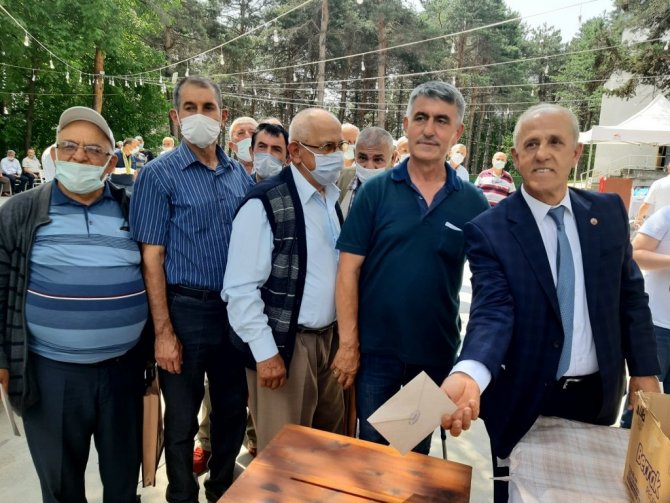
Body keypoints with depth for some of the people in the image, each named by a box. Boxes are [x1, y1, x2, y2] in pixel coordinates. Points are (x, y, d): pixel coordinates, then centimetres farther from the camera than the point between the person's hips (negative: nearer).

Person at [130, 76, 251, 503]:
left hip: (236, 308, 5)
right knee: (183, 418, 12)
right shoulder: (159, 174, -7)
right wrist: (163, 332, -13)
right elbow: (152, 258, -9)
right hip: (187, 309, -4)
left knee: (234, 408, 19)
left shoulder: (241, 174, 6)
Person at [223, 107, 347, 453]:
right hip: (284, 344, -7)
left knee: (330, 439, 21)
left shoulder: (333, 199, 7)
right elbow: (241, 288, -18)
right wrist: (265, 352, -18)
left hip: (330, 337, 7)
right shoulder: (265, 204, -17)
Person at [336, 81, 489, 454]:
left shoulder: (473, 203, -4)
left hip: (438, 350, 1)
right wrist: (348, 343, -10)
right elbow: (349, 270, -8)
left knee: (419, 450, 23)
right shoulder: (376, 191, -7)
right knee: (371, 448, 18)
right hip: (376, 347, -1)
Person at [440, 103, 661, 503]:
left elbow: (631, 295, 6)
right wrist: (469, 374, -43)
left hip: (599, 394, 5)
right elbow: (492, 313, -25)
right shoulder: (489, 229, -16)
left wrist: (645, 371, 5)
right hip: (527, 399, -4)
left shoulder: (609, 212, -1)